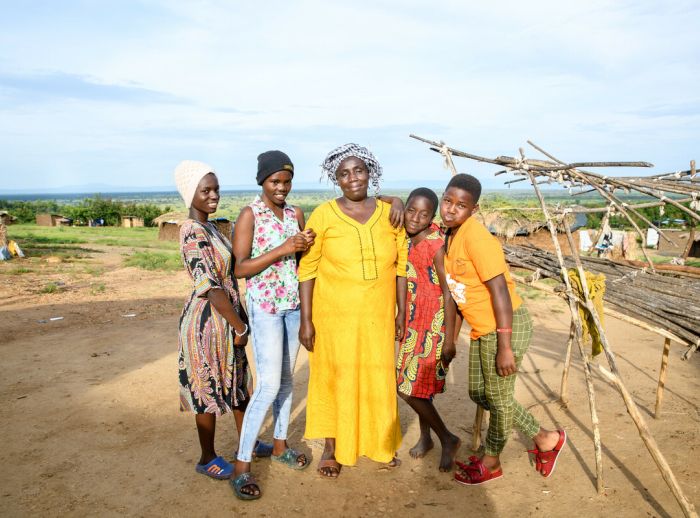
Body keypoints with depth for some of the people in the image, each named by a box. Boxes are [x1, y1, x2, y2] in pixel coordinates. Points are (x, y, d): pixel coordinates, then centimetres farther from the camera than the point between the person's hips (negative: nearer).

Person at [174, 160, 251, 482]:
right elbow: (210, 287, -24)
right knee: (210, 390, 7)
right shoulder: (193, 232, -20)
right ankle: (207, 459, 27)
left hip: (227, 317, 9)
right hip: (208, 321, -9)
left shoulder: (210, 228, 9)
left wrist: (242, 317, 13)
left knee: (237, 381, 20)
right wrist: (240, 326, -17)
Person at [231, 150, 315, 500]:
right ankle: (242, 464, 3)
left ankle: (279, 445, 31)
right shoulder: (249, 215, -10)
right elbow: (239, 268, -16)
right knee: (268, 384, -9)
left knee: (286, 378, 14)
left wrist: (308, 246, -8)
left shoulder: (296, 214, 7)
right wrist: (283, 249, -22)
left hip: (294, 303, 6)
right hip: (265, 305, -6)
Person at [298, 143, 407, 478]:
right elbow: (307, 269, -6)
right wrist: (306, 320, -8)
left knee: (379, 379, 12)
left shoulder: (389, 214, 1)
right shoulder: (323, 216, -7)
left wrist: (402, 312, 3)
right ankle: (331, 449, 29)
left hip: (378, 316, 2)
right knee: (334, 378, 9)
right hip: (335, 315, -2)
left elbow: (401, 266, 5)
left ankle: (380, 444, 35)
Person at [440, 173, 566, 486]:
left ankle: (490, 462, 33)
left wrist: (505, 347, -22)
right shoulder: (451, 236, 6)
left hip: (505, 327, -10)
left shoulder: (475, 236, -21)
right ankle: (546, 439, 34)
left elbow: (500, 289, -23)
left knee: (499, 398, 9)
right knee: (478, 394, 18)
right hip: (481, 329, 10)